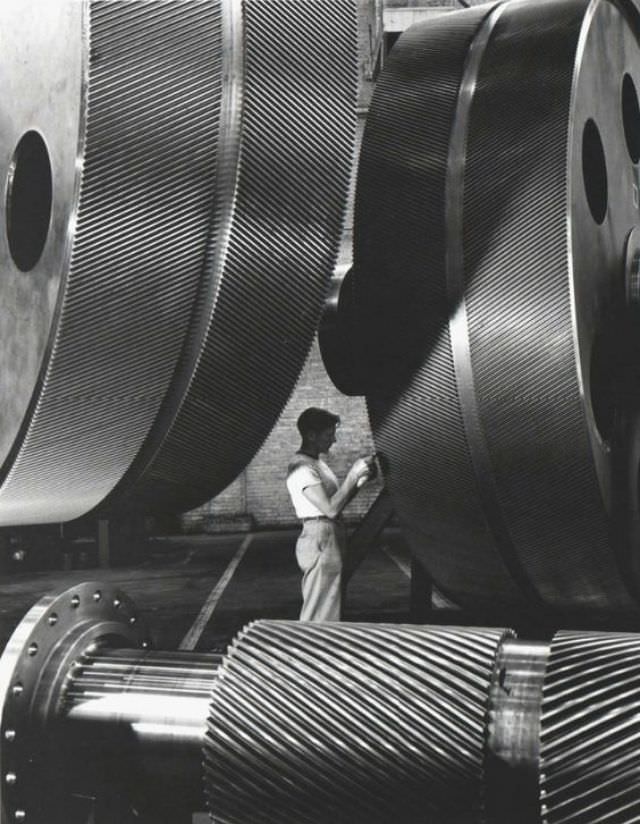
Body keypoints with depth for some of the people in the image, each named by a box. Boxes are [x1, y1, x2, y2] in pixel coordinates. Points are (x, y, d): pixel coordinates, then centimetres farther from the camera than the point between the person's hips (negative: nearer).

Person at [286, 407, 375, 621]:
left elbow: (338, 499, 17)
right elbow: (331, 508, -22)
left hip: (332, 538, 10)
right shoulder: (302, 468, -16)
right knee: (320, 614, -8)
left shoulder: (317, 463, 15)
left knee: (331, 608, 13)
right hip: (320, 539, -10)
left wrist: (361, 479, 4)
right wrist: (353, 474, -17)